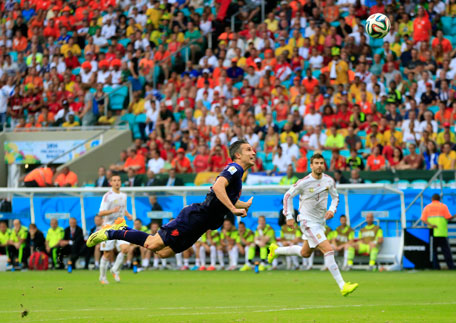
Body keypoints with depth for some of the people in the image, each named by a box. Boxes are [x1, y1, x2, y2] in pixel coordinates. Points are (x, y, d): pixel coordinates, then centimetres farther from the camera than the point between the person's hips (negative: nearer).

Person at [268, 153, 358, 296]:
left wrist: (332, 210, -6)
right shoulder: (304, 182, -16)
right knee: (328, 250, -19)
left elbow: (335, 197, 14)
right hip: (308, 222, -7)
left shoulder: (329, 181, -2)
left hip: (321, 222, 7)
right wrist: (289, 217, -6)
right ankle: (342, 286, -21)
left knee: (305, 253, 23)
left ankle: (276, 250, 47)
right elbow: (288, 196, -3)